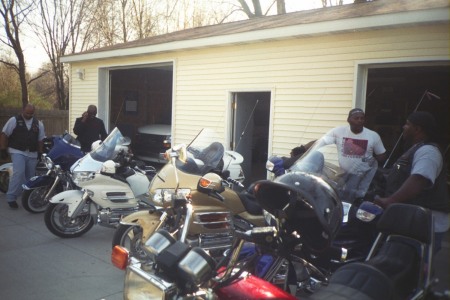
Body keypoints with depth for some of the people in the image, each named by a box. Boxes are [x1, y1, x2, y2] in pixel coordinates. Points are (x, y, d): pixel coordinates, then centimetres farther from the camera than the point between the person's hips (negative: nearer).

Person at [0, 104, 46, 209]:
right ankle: (11, 197, -15)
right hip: (17, 152, -5)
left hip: (32, 154, 5)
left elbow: (41, 139, 17)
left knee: (30, 177, 8)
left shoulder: (38, 124, 10)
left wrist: (40, 152, 10)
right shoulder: (14, 120, -3)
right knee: (19, 173, -21)